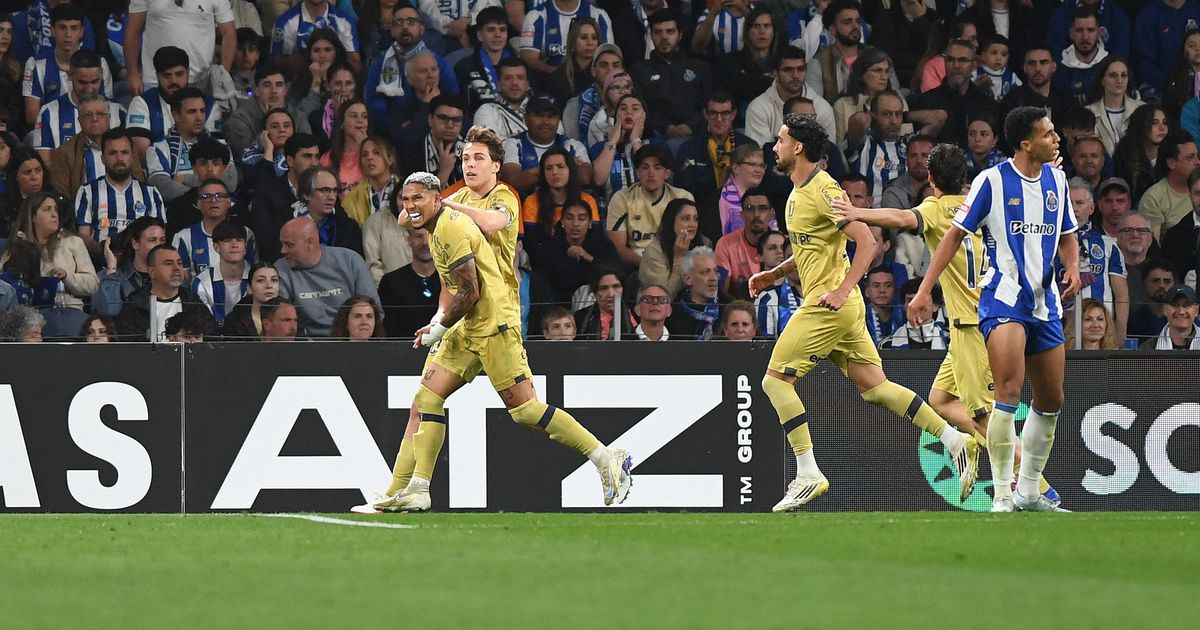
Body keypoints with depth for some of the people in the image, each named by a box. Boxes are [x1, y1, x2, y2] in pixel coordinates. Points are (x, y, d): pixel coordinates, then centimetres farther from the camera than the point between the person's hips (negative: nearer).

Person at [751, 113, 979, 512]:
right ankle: (956, 441, 3)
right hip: (840, 309, 10)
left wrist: (841, 290, -25)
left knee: (776, 379, -7)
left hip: (828, 305, -10)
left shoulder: (822, 190, -14)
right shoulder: (799, 192, 16)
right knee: (873, 387, 6)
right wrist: (774, 274, 20)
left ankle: (808, 475, -7)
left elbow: (866, 241, -19)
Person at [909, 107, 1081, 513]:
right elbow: (955, 235, -4)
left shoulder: (1056, 179, 10)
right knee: (1009, 392, -21)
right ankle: (1002, 497, -19)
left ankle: (1028, 492, 25)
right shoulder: (992, 181, -7)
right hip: (1003, 297, -7)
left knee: (1051, 401, 11)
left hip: (1044, 303, 7)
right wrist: (924, 291, -8)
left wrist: (1072, 267, 0)